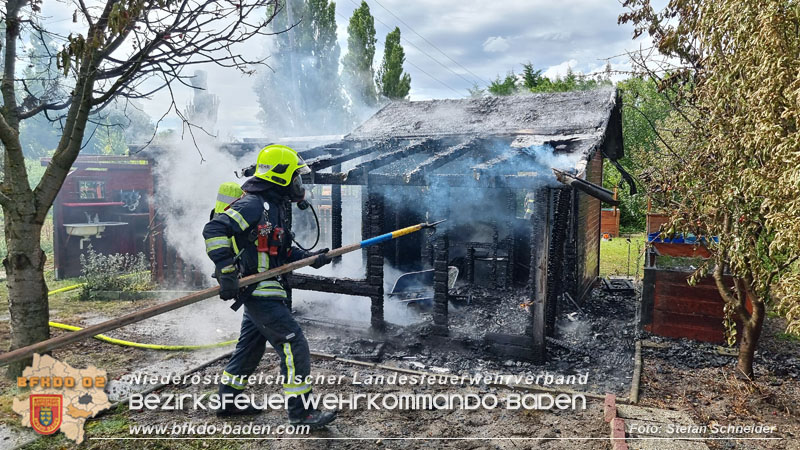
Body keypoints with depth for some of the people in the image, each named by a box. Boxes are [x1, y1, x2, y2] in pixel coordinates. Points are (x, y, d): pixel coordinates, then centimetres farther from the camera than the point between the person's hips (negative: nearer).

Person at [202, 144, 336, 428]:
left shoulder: (273, 206, 15)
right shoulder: (253, 205, -17)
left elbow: (282, 250, 21)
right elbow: (214, 230, -26)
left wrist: (310, 258, 8)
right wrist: (226, 271, -33)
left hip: (260, 292, 11)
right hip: (258, 290, -11)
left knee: (251, 345, 20)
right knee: (293, 344, -7)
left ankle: (228, 401, 35)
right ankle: (301, 411, 2)